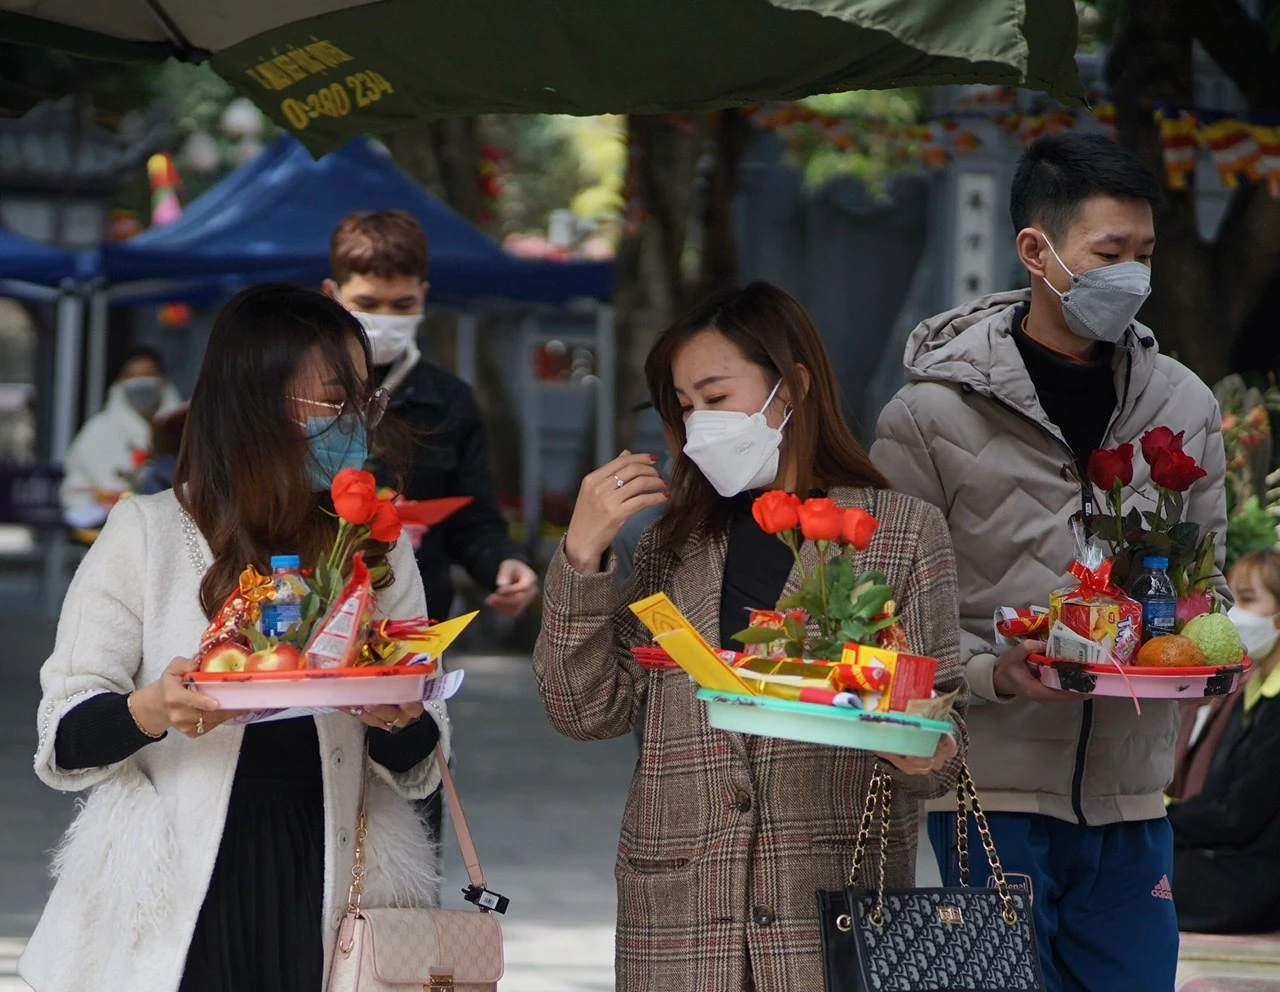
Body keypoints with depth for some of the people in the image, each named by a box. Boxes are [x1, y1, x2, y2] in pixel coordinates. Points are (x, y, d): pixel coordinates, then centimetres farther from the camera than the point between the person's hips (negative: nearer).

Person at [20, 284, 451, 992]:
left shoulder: (381, 551, 10)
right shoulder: (147, 534, -2)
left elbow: (416, 770, 8)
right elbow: (63, 742, -5)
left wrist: (400, 722, -14)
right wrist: (152, 712, -25)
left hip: (326, 898, 3)